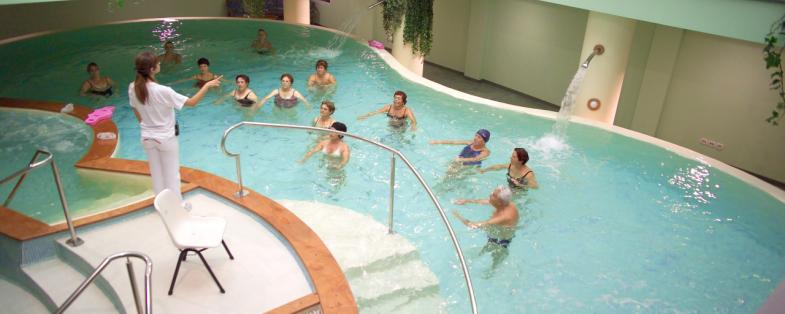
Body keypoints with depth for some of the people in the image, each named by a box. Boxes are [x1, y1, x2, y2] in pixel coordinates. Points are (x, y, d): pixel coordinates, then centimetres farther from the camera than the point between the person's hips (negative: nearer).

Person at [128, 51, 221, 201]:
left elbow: (137, 114, 4)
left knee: (156, 173, 20)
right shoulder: (163, 91, -28)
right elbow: (192, 102, -21)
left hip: (147, 138, 5)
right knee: (171, 174, 12)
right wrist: (207, 85, -12)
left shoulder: (132, 88, -9)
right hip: (166, 139, -5)